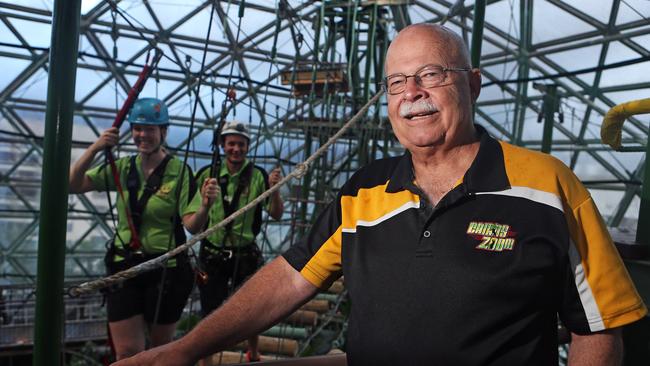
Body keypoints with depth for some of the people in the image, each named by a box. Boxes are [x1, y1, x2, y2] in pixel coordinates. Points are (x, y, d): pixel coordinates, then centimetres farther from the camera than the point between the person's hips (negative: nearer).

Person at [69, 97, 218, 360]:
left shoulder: (179, 171, -8)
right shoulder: (122, 168, 3)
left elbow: (192, 224, -15)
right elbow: (73, 186, -5)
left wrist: (205, 206, -36)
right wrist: (94, 148, -17)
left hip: (166, 270, -2)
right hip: (124, 268, 3)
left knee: (162, 348, 13)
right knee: (127, 353, 3)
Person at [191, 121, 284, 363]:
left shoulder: (258, 176, -6)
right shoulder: (208, 174, -1)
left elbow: (276, 215, -8)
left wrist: (274, 189, -25)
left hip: (246, 254, 0)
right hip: (213, 253, 0)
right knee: (210, 311, 5)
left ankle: (253, 355, 36)